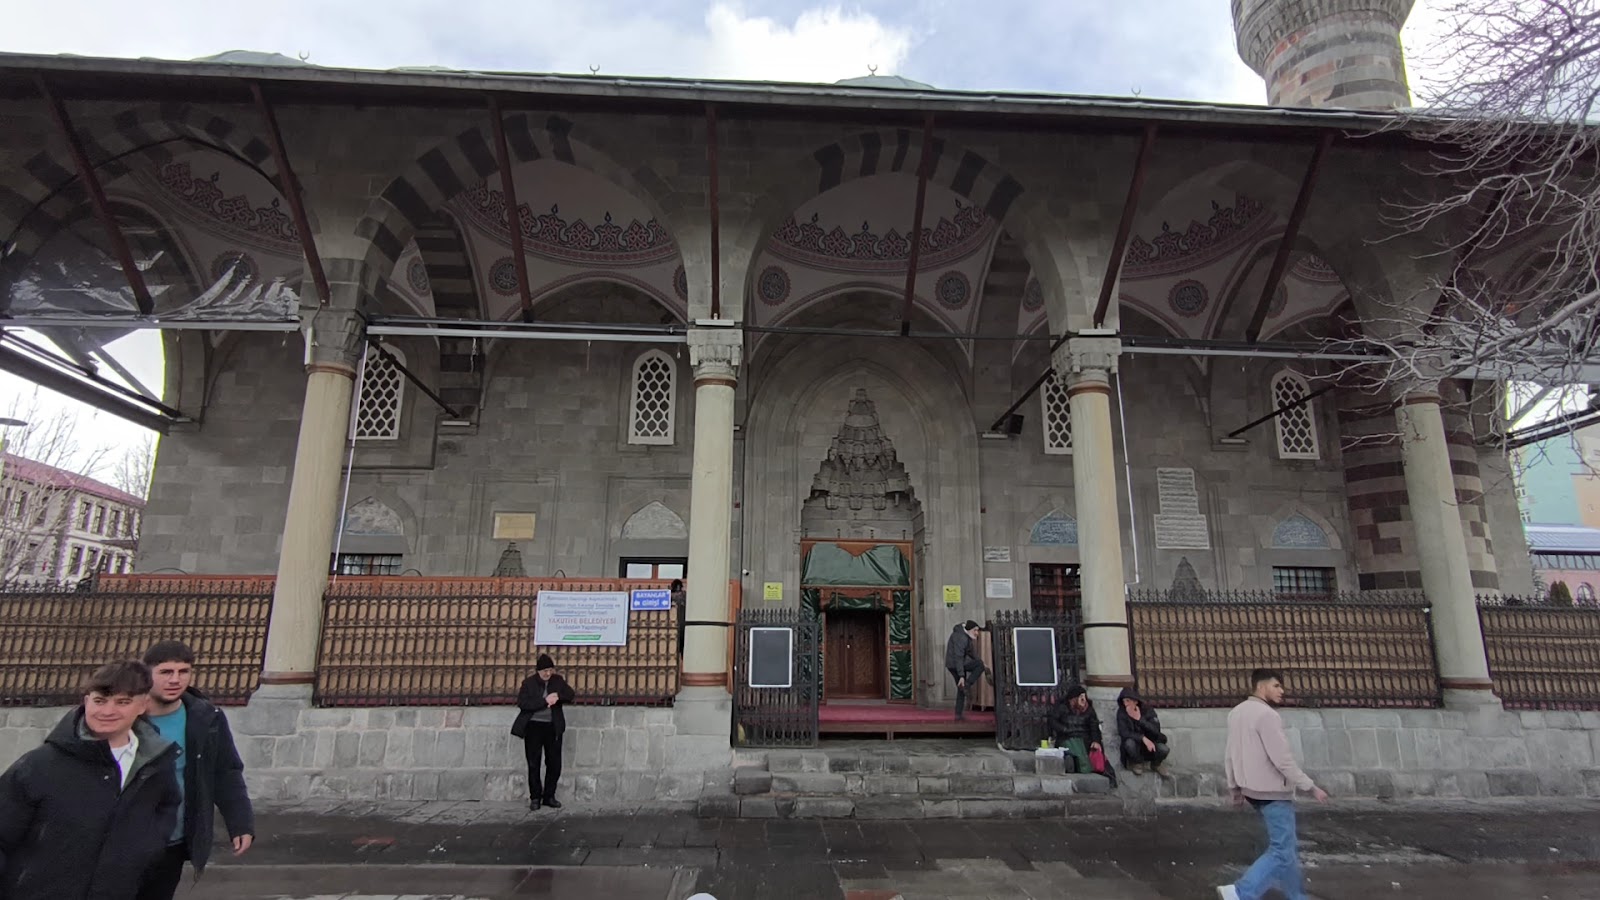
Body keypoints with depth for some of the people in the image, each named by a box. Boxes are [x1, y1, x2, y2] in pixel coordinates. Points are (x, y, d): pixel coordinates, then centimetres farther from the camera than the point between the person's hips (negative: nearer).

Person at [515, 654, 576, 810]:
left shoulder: (558, 680, 3)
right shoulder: (529, 683, -6)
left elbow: (570, 694, 1)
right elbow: (522, 703, -17)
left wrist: (558, 696, -19)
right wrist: (544, 700, -23)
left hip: (553, 727, 3)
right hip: (533, 726, -3)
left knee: (555, 763, 5)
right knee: (533, 764, 3)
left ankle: (549, 796, 18)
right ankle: (535, 797, 15)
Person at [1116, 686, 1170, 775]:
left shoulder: (1147, 709, -12)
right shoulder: (1121, 712, -15)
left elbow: (1156, 730, -20)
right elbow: (1123, 733, -23)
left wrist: (1139, 719, -31)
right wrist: (1143, 738, -34)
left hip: (1150, 742, 1)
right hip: (1135, 744, -1)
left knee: (1163, 749, -28)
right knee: (1129, 742, -35)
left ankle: (1155, 765, 8)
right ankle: (1138, 763, -2)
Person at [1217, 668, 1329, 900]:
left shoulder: (1236, 712, 10)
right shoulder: (1267, 714, -19)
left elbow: (1231, 754, 14)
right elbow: (1282, 759, -21)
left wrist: (1235, 788, 19)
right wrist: (1310, 787, -12)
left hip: (1254, 789, 9)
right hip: (1273, 791, -9)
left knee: (1287, 846, 21)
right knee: (1282, 851, -5)